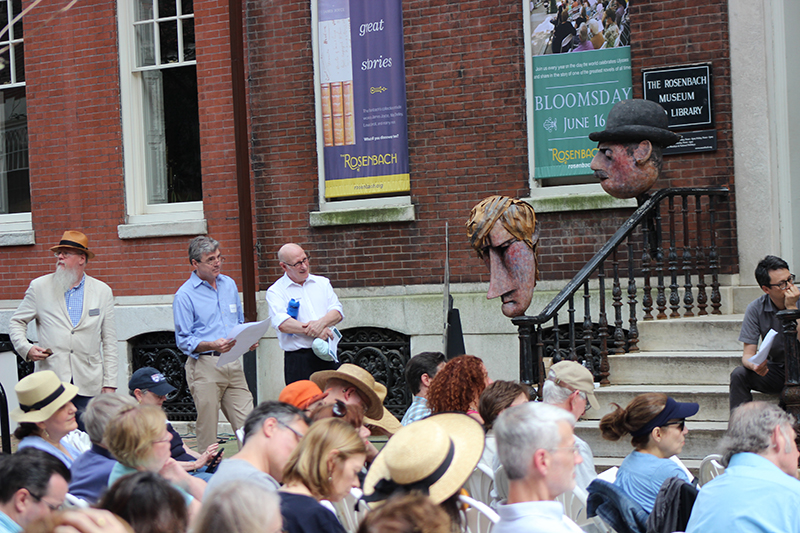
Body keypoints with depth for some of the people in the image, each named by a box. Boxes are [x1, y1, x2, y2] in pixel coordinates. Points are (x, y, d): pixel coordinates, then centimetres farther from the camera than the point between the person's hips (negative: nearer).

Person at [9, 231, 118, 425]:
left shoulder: (103, 291, 9)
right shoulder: (39, 287, 7)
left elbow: (109, 342, 9)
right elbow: (17, 322, 15)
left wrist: (109, 384, 4)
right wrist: (26, 348, -5)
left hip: (88, 385, 1)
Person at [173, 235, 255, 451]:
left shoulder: (229, 285, 14)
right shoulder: (185, 295, -5)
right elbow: (183, 340, -7)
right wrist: (213, 345, -23)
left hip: (233, 364, 5)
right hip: (204, 366, -5)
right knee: (207, 427, -1)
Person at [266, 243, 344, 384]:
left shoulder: (322, 283, 16)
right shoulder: (275, 291, 2)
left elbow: (337, 312, 7)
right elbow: (282, 323, -13)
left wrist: (321, 322, -16)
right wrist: (315, 332, -18)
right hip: (298, 360, -4)